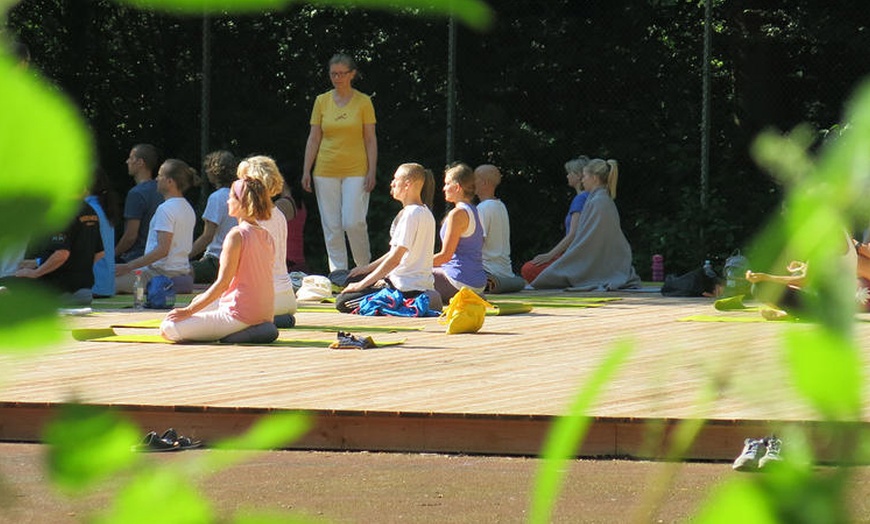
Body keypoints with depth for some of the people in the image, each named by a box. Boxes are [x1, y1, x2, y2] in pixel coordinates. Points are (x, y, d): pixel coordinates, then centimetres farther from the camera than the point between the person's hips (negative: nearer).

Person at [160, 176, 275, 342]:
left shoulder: (236, 235, -15)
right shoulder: (267, 236, 10)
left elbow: (223, 283, -18)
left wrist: (188, 311, -12)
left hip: (240, 315, -9)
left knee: (169, 328, -9)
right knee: (199, 299, 33)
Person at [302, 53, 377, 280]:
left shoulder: (363, 102, 1)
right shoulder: (322, 101, 7)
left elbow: (371, 139, 1)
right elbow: (314, 138, 8)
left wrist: (372, 171, -6)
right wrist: (306, 170, 2)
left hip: (355, 170, -3)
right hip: (326, 171, 3)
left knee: (353, 222, -11)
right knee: (331, 225, 1)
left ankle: (365, 266, 8)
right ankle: (337, 269, 7)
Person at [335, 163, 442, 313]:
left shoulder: (410, 214, -17)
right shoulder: (425, 213, 13)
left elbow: (395, 259, -20)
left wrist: (362, 284, -15)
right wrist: (368, 267, 19)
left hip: (407, 287, -10)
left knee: (343, 302, -15)